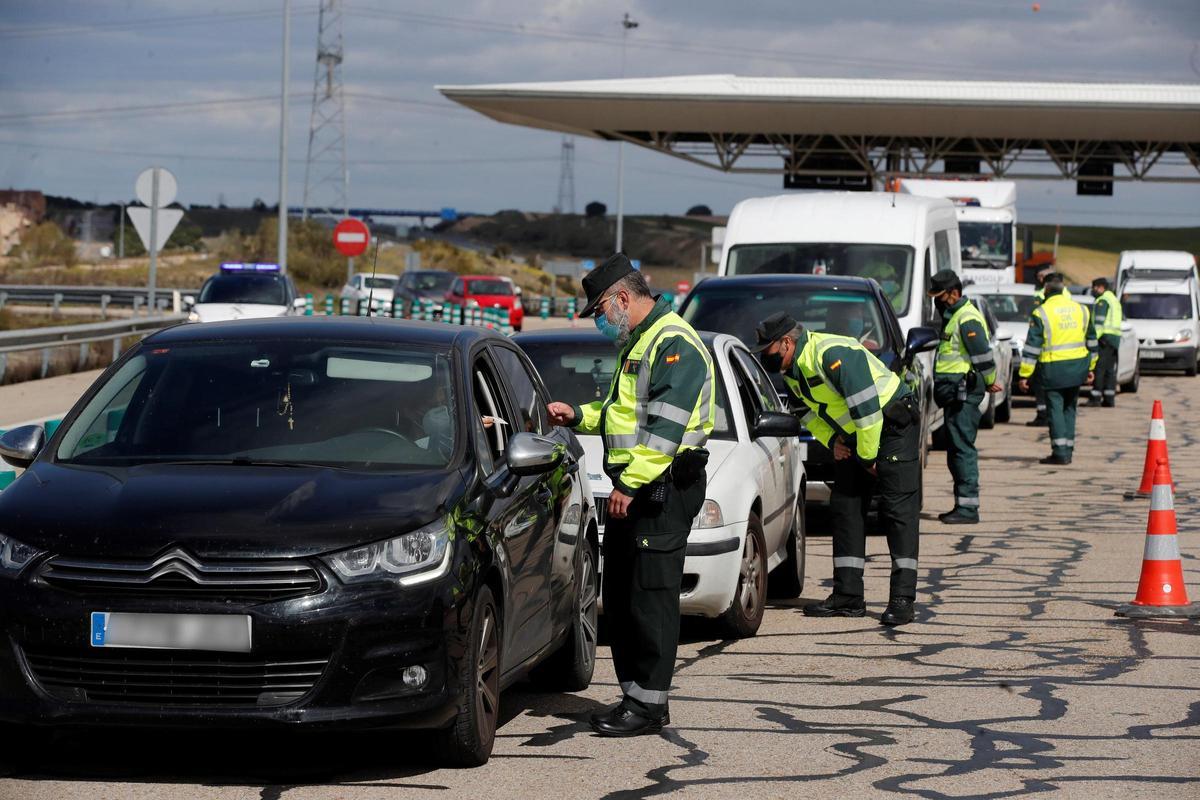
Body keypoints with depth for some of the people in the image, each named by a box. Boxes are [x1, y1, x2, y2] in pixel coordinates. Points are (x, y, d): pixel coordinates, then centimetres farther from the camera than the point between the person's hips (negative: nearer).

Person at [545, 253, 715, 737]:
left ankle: (648, 704, -6)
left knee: (650, 597, -8)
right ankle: (635, 696, 18)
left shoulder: (674, 343, -14)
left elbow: (665, 425, -23)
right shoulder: (636, 344, 21)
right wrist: (578, 416, 17)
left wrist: (629, 483, -25)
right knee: (620, 598, 12)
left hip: (664, 488, -11)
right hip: (632, 487, 11)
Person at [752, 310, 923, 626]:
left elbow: (866, 408, -29)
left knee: (898, 510, -13)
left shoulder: (833, 355, -28)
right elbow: (811, 411, 18)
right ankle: (848, 596, 9)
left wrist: (868, 457, -19)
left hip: (894, 426, -10)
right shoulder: (792, 369, 3)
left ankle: (902, 599, -16)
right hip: (854, 435, 10)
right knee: (845, 508, 6)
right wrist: (831, 440, 0)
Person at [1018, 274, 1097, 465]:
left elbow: (1032, 347, -10)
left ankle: (1060, 452, -6)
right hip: (1077, 367, 5)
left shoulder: (1041, 313, -9)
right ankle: (1068, 449, 16)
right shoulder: (1081, 310, 8)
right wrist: (1090, 368, 27)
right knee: (1069, 408, 15)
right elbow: (1091, 341, 17)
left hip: (1053, 369, -5)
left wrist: (1025, 375, -7)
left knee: (1055, 408, 0)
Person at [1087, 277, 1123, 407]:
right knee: (1110, 370, 8)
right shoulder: (1114, 300, 23)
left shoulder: (1102, 301, -8)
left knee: (1099, 368, -10)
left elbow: (1099, 322, -17)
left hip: (1105, 337, -9)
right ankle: (1109, 398, 5)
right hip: (1115, 338, 9)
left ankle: (1096, 397, -13)